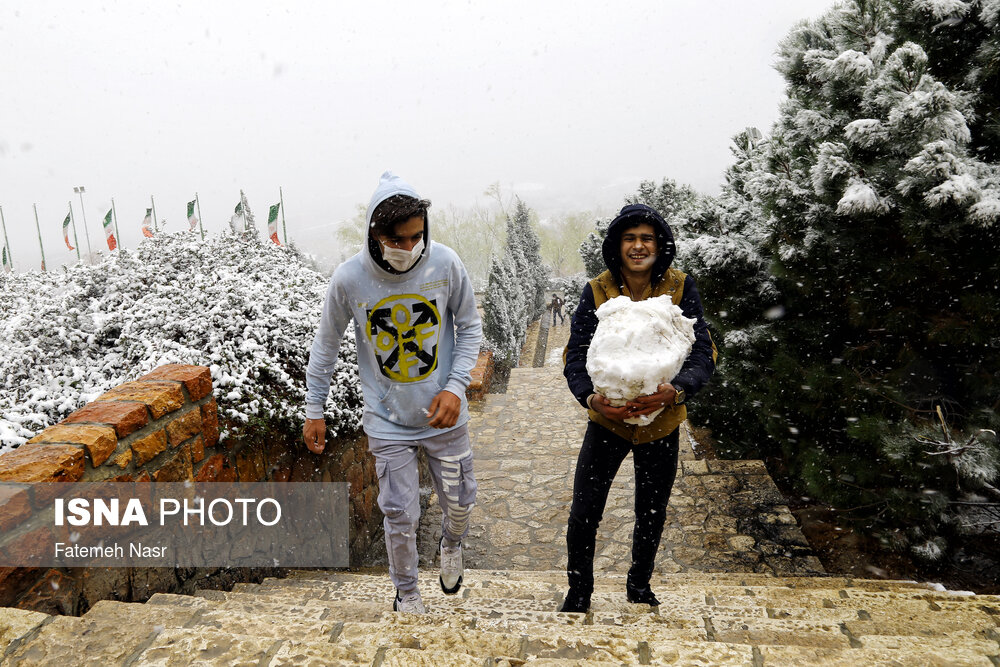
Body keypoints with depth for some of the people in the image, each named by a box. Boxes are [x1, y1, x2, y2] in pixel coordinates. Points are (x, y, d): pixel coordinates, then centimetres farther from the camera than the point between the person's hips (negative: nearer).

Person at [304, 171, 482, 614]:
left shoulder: (446, 264, -15)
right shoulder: (349, 278, -15)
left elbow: (470, 328, -1)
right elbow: (326, 344, 0)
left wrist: (456, 386, -14)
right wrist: (314, 410, 5)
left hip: (443, 416, 1)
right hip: (388, 422, -1)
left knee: (459, 502, 15)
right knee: (400, 517, 7)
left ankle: (451, 545, 51)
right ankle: (406, 592, 35)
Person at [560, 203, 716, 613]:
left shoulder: (680, 288, -11)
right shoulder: (597, 291, -10)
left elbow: (703, 352, -17)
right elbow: (575, 356, -16)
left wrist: (677, 390, -37)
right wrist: (590, 397, -35)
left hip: (661, 424, 1)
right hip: (607, 420, -1)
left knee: (651, 516, 18)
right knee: (583, 516, -1)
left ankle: (639, 587, 45)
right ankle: (578, 593, 27)